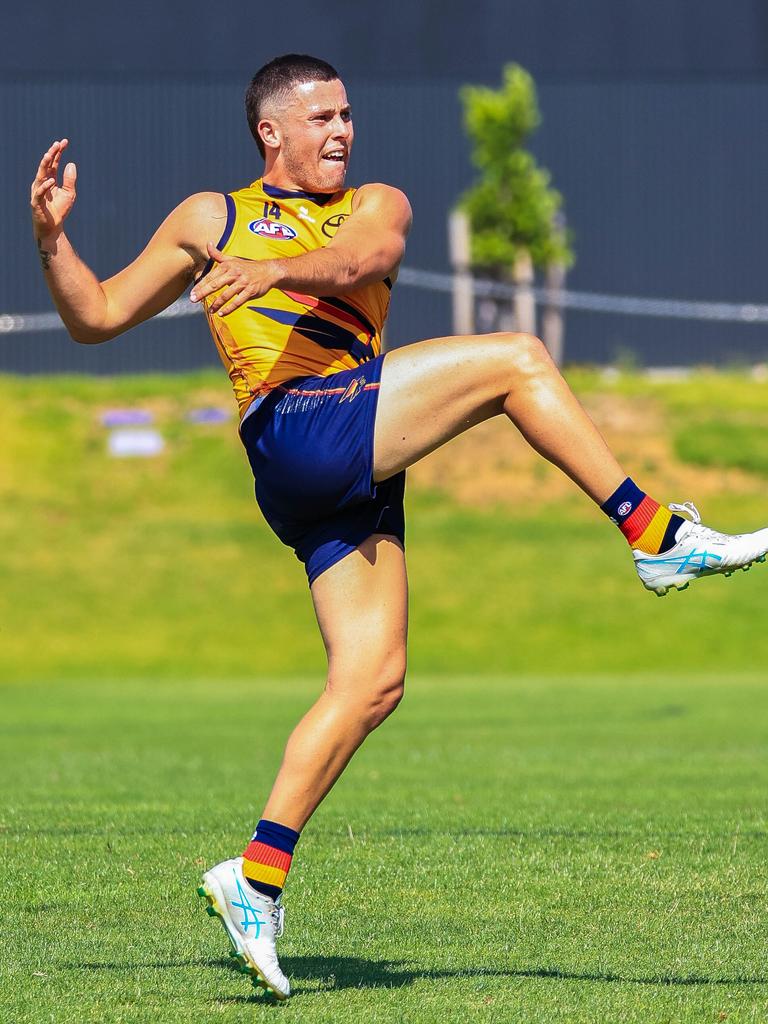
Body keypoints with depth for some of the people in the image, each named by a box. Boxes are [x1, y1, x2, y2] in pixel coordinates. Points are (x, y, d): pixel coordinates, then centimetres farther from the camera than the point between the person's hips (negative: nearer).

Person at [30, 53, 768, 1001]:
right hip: (294, 434, -4)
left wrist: (277, 270, -25)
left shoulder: (376, 204, 22)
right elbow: (96, 318, 19)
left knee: (371, 681, -4)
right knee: (515, 359, -14)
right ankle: (660, 540, -12)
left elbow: (366, 257, -4)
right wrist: (51, 237, 2)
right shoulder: (211, 219, 17)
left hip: (358, 475, 4)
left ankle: (256, 879, 0)